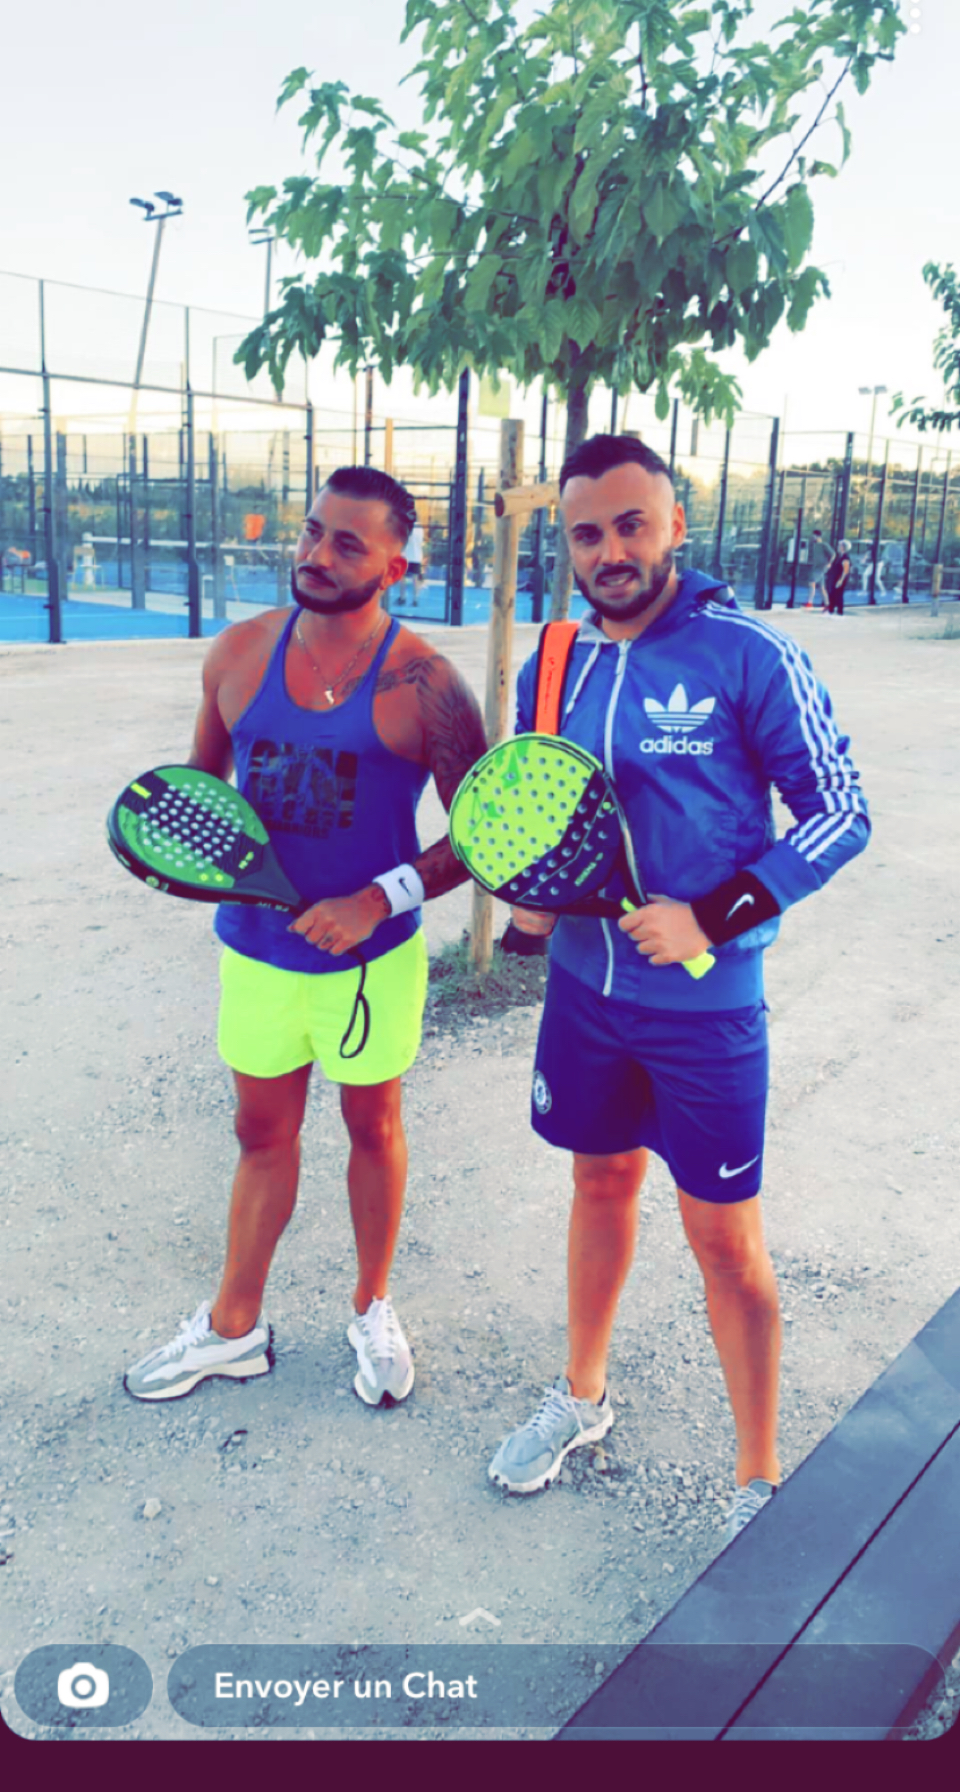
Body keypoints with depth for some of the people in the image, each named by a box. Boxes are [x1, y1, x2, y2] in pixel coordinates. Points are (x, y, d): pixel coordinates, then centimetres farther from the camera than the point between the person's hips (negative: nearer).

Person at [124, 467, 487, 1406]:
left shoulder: (422, 683, -15)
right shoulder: (240, 652, -3)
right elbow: (200, 779, 11)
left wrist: (381, 898, -22)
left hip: (370, 957, -3)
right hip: (255, 945, 3)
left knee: (373, 1128, 16)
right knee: (263, 1131, 17)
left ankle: (372, 1308, 39)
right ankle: (232, 1326, 35)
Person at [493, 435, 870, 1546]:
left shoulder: (747, 656, -13)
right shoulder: (551, 670, 3)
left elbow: (841, 815, -12)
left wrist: (712, 920, -20)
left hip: (705, 1006, -5)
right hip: (584, 988, 5)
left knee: (724, 1240, 5)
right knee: (601, 1184, 21)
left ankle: (761, 1480, 27)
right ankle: (582, 1397, 43)